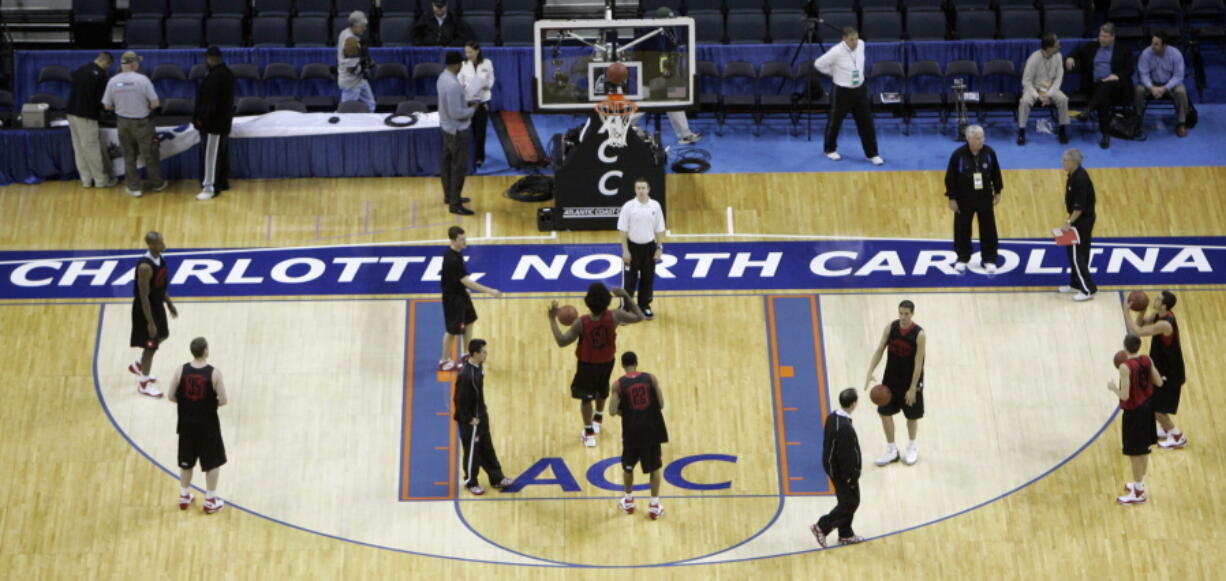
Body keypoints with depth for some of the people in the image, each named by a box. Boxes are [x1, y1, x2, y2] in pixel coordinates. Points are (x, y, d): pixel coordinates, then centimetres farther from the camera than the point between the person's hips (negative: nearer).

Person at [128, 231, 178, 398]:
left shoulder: (160, 258, -4)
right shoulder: (145, 267, -32)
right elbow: (144, 296, -27)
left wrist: (169, 303, 19)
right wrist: (150, 322, -24)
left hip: (158, 304, 9)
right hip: (146, 308, -9)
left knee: (162, 336, 26)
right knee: (150, 345, 4)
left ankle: (138, 365, 46)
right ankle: (143, 383, 23)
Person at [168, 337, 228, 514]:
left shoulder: (181, 371, -10)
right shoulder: (214, 373, -18)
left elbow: (172, 397, -4)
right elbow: (223, 401, -15)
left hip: (186, 423, 3)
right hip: (208, 425, -3)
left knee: (186, 461, 20)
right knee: (212, 462, 13)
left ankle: (184, 496, 31)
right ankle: (210, 501, 18)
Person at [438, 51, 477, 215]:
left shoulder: (443, 77, 1)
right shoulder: (453, 85, -30)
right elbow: (456, 113, -28)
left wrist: (466, 102, 5)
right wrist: (472, 109, -12)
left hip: (447, 127, 10)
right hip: (458, 130, -10)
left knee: (448, 162, 20)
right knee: (459, 167, -3)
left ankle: (449, 196, 34)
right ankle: (455, 204, 1)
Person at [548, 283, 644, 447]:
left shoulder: (582, 323, -31)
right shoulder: (614, 316, -25)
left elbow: (561, 341, -23)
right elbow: (639, 317, -9)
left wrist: (553, 319, -17)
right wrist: (626, 296, -4)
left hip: (587, 364, -3)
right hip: (607, 361, 3)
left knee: (586, 396, 13)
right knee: (602, 390, 29)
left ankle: (589, 433, 12)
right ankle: (598, 419, 52)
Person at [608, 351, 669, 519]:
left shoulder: (618, 384, -8)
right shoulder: (651, 379, -4)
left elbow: (613, 411, -10)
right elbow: (661, 405, -3)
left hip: (631, 431, 0)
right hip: (651, 430, 0)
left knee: (628, 466, 22)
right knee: (654, 467, 15)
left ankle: (628, 501, 34)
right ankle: (654, 506, 15)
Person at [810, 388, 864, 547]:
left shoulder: (832, 418, -4)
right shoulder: (845, 428, -32)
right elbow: (848, 455, -26)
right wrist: (852, 477, -16)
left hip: (832, 467, 9)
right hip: (844, 472, -9)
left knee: (847, 501, 21)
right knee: (850, 502, 7)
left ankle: (846, 534, 32)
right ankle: (822, 527, 11)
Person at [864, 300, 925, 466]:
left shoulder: (919, 334, -21)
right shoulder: (890, 328, -9)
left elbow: (918, 363, -18)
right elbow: (879, 351, -3)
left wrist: (912, 388, -18)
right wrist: (870, 373, -12)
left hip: (910, 380, -4)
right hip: (891, 378, 4)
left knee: (912, 415, 13)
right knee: (885, 413, 5)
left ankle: (912, 447, 37)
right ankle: (891, 450, 21)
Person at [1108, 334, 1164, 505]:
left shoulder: (1125, 367, -24)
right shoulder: (1147, 360, -3)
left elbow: (1124, 396, -25)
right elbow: (1159, 382, 5)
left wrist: (1113, 387, -6)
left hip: (1133, 412, -7)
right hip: (1147, 407, 8)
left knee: (1134, 453, 5)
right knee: (1143, 449, 22)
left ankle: (1138, 493, 13)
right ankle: (1140, 483, 37)